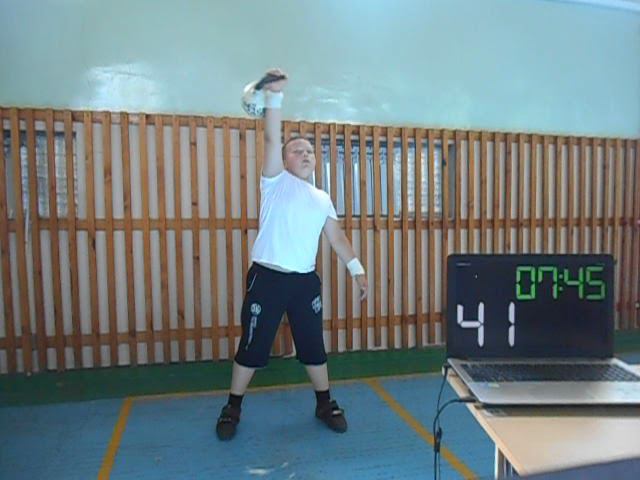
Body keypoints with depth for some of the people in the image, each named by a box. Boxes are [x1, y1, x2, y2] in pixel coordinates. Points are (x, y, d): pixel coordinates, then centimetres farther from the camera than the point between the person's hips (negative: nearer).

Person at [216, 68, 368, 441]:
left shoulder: (322, 198, 14)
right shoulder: (277, 182, 0)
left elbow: (337, 236, 14)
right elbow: (272, 139, -13)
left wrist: (358, 269, 8)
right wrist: (275, 95, -23)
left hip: (306, 281, 4)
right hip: (267, 278, -4)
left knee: (313, 345, 14)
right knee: (252, 346, 6)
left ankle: (325, 403, 33)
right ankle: (233, 409, 25)